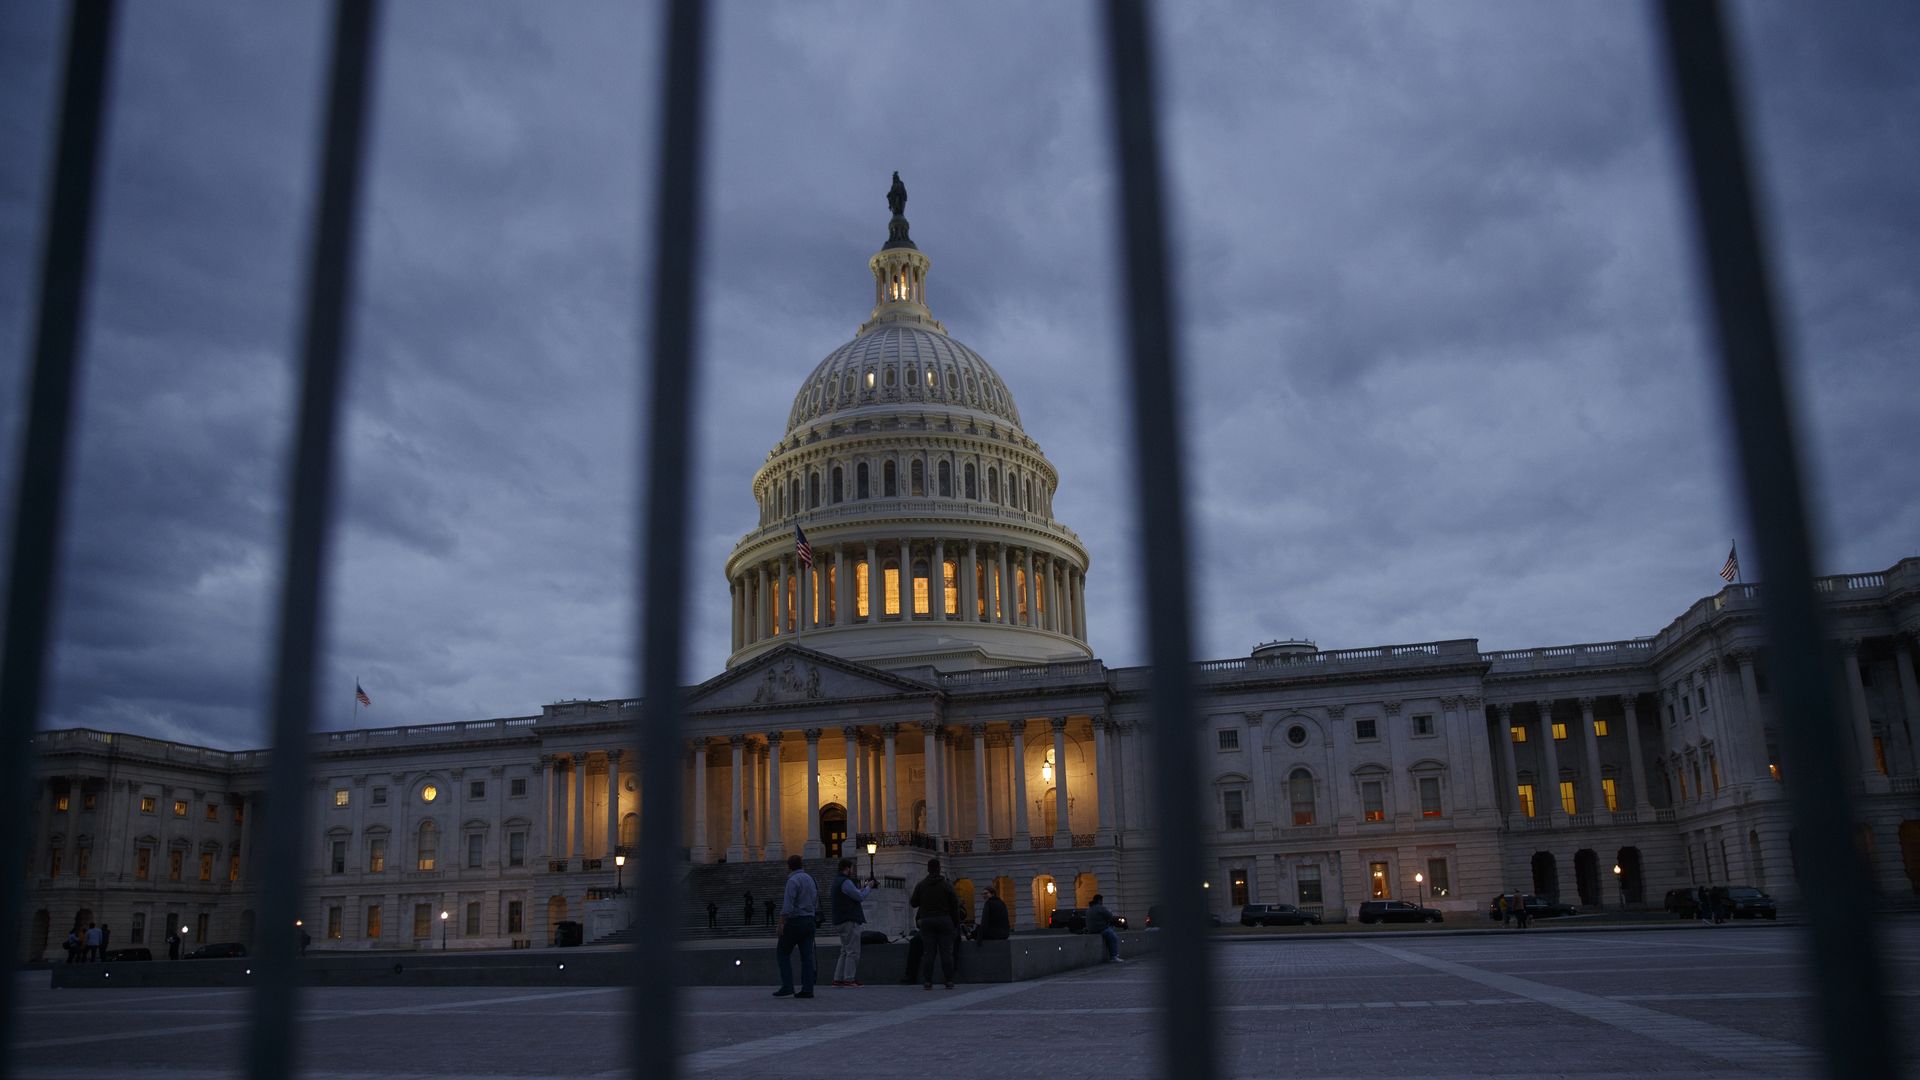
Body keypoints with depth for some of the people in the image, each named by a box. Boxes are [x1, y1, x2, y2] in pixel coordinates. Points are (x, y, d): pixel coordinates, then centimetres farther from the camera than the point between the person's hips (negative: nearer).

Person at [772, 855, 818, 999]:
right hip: (809, 921, 8)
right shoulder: (809, 878, 13)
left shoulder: (793, 881, -13)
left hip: (795, 922, -7)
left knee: (782, 953, 4)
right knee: (807, 956, 3)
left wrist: (781, 924, -18)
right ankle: (807, 989, -1)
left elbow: (787, 906, -20)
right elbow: (815, 902, 18)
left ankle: (787, 987, -2)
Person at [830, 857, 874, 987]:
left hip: (842, 921, 11)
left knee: (845, 952, 14)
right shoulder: (846, 882, -14)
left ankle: (838, 978, 13)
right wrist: (868, 887, 1)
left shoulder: (838, 882, 19)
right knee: (853, 951, -7)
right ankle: (849, 979, -9)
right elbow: (860, 897, -15)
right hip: (849, 921, -11)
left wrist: (862, 888, 16)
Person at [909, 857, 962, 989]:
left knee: (928, 952, 2)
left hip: (926, 921, 1)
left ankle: (927, 982, -1)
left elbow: (914, 903, 8)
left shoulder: (921, 885, 3)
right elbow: (954, 906, -1)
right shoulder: (947, 885, -1)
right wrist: (957, 924, 5)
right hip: (944, 921, -1)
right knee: (946, 952, 1)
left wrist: (909, 899, 31)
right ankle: (949, 981, -1)